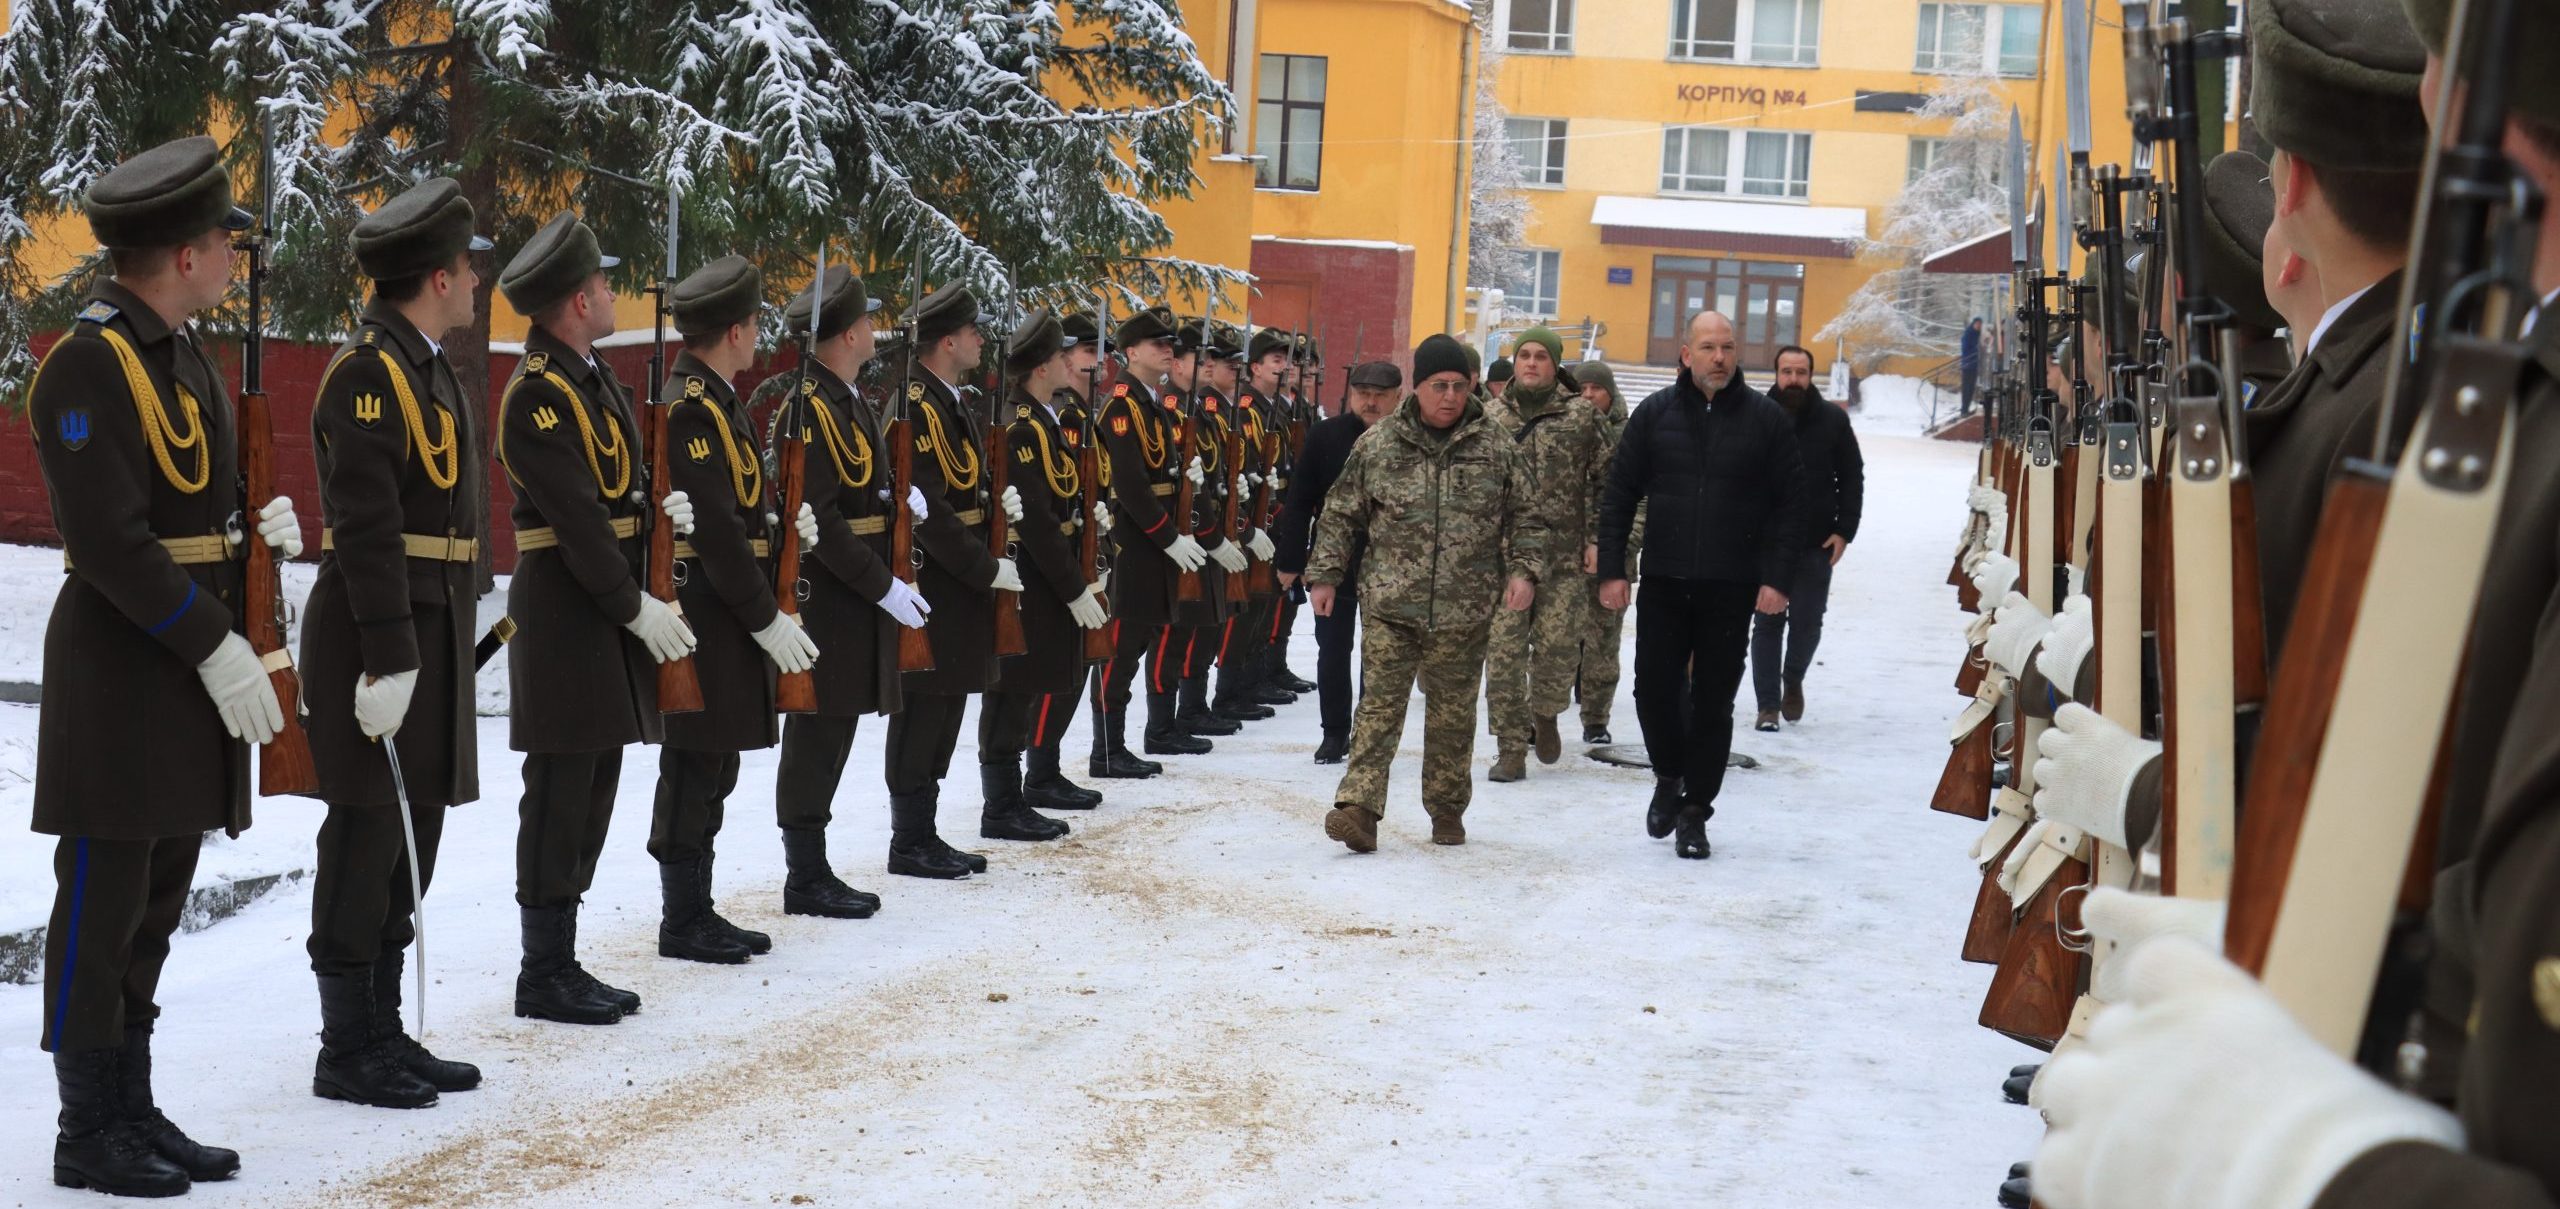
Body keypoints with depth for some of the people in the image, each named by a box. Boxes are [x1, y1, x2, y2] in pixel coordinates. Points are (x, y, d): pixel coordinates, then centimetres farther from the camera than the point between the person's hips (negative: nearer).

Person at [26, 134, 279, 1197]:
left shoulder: (184, 355, 15)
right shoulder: (89, 364, -14)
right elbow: (110, 542, -20)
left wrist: (256, 530, 3)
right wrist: (215, 646, -19)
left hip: (196, 666, 9)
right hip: (120, 667, -9)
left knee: (154, 905, 14)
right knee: (102, 904, -1)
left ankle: (133, 1112, 23)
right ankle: (90, 1135, 9)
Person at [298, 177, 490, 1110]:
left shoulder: (427, 369, 16)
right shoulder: (367, 373, -14)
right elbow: (366, 527, -21)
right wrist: (389, 657, -24)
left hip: (430, 627, 10)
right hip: (376, 635, -10)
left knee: (413, 831, 13)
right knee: (368, 832, -3)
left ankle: (383, 1033, 22)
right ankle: (346, 1051, 6)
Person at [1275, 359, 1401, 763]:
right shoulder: (1325, 436, -2)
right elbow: (1298, 502, -1)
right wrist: (1290, 560, -4)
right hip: (1333, 563, 1)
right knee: (1333, 652, 6)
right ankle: (1334, 733, 18)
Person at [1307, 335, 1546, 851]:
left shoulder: (1496, 447, 4)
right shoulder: (1377, 444, 2)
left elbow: (1525, 517, 8)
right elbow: (1341, 515, 8)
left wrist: (1524, 570, -6)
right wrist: (1324, 575, 3)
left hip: (1465, 613, 1)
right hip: (1390, 604, -1)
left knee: (1453, 713, 10)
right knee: (1380, 705, -5)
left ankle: (1448, 808, 23)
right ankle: (1359, 807, -8)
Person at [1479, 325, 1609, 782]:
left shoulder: (1581, 417, 3)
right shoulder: (1490, 417, 7)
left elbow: (1605, 480, 7)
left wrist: (1596, 538, 0)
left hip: (1565, 557, -1)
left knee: (1557, 647, -2)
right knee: (1503, 653, -3)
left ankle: (1544, 715, 29)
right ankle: (1511, 748, 6)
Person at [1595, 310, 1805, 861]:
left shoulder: (1765, 417, 0)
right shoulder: (1655, 413, 3)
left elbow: (1790, 502, 1)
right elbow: (1619, 494, 5)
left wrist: (1777, 578, -7)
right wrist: (1612, 569, -2)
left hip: (1732, 589, -1)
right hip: (1664, 583, 1)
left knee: (1713, 702, 4)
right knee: (1654, 689, 0)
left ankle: (1695, 811, 15)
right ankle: (1670, 776, 28)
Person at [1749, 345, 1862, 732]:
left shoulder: (1833, 420, 1)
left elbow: (1852, 478, 6)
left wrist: (1844, 531, -3)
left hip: (1817, 544, 0)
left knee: (1807, 622, 5)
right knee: (1767, 623, 2)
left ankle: (1793, 679, 33)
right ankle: (1768, 705, 8)